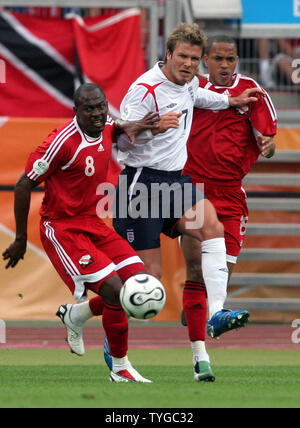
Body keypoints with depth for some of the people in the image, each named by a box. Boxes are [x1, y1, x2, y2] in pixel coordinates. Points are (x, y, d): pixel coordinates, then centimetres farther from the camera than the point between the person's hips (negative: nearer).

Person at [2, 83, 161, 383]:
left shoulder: (107, 126, 0)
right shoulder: (63, 142, -21)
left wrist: (128, 127, 3)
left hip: (92, 223, 8)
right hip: (62, 229, -8)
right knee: (114, 290, -18)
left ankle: (75, 315, 21)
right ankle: (120, 369, -1)